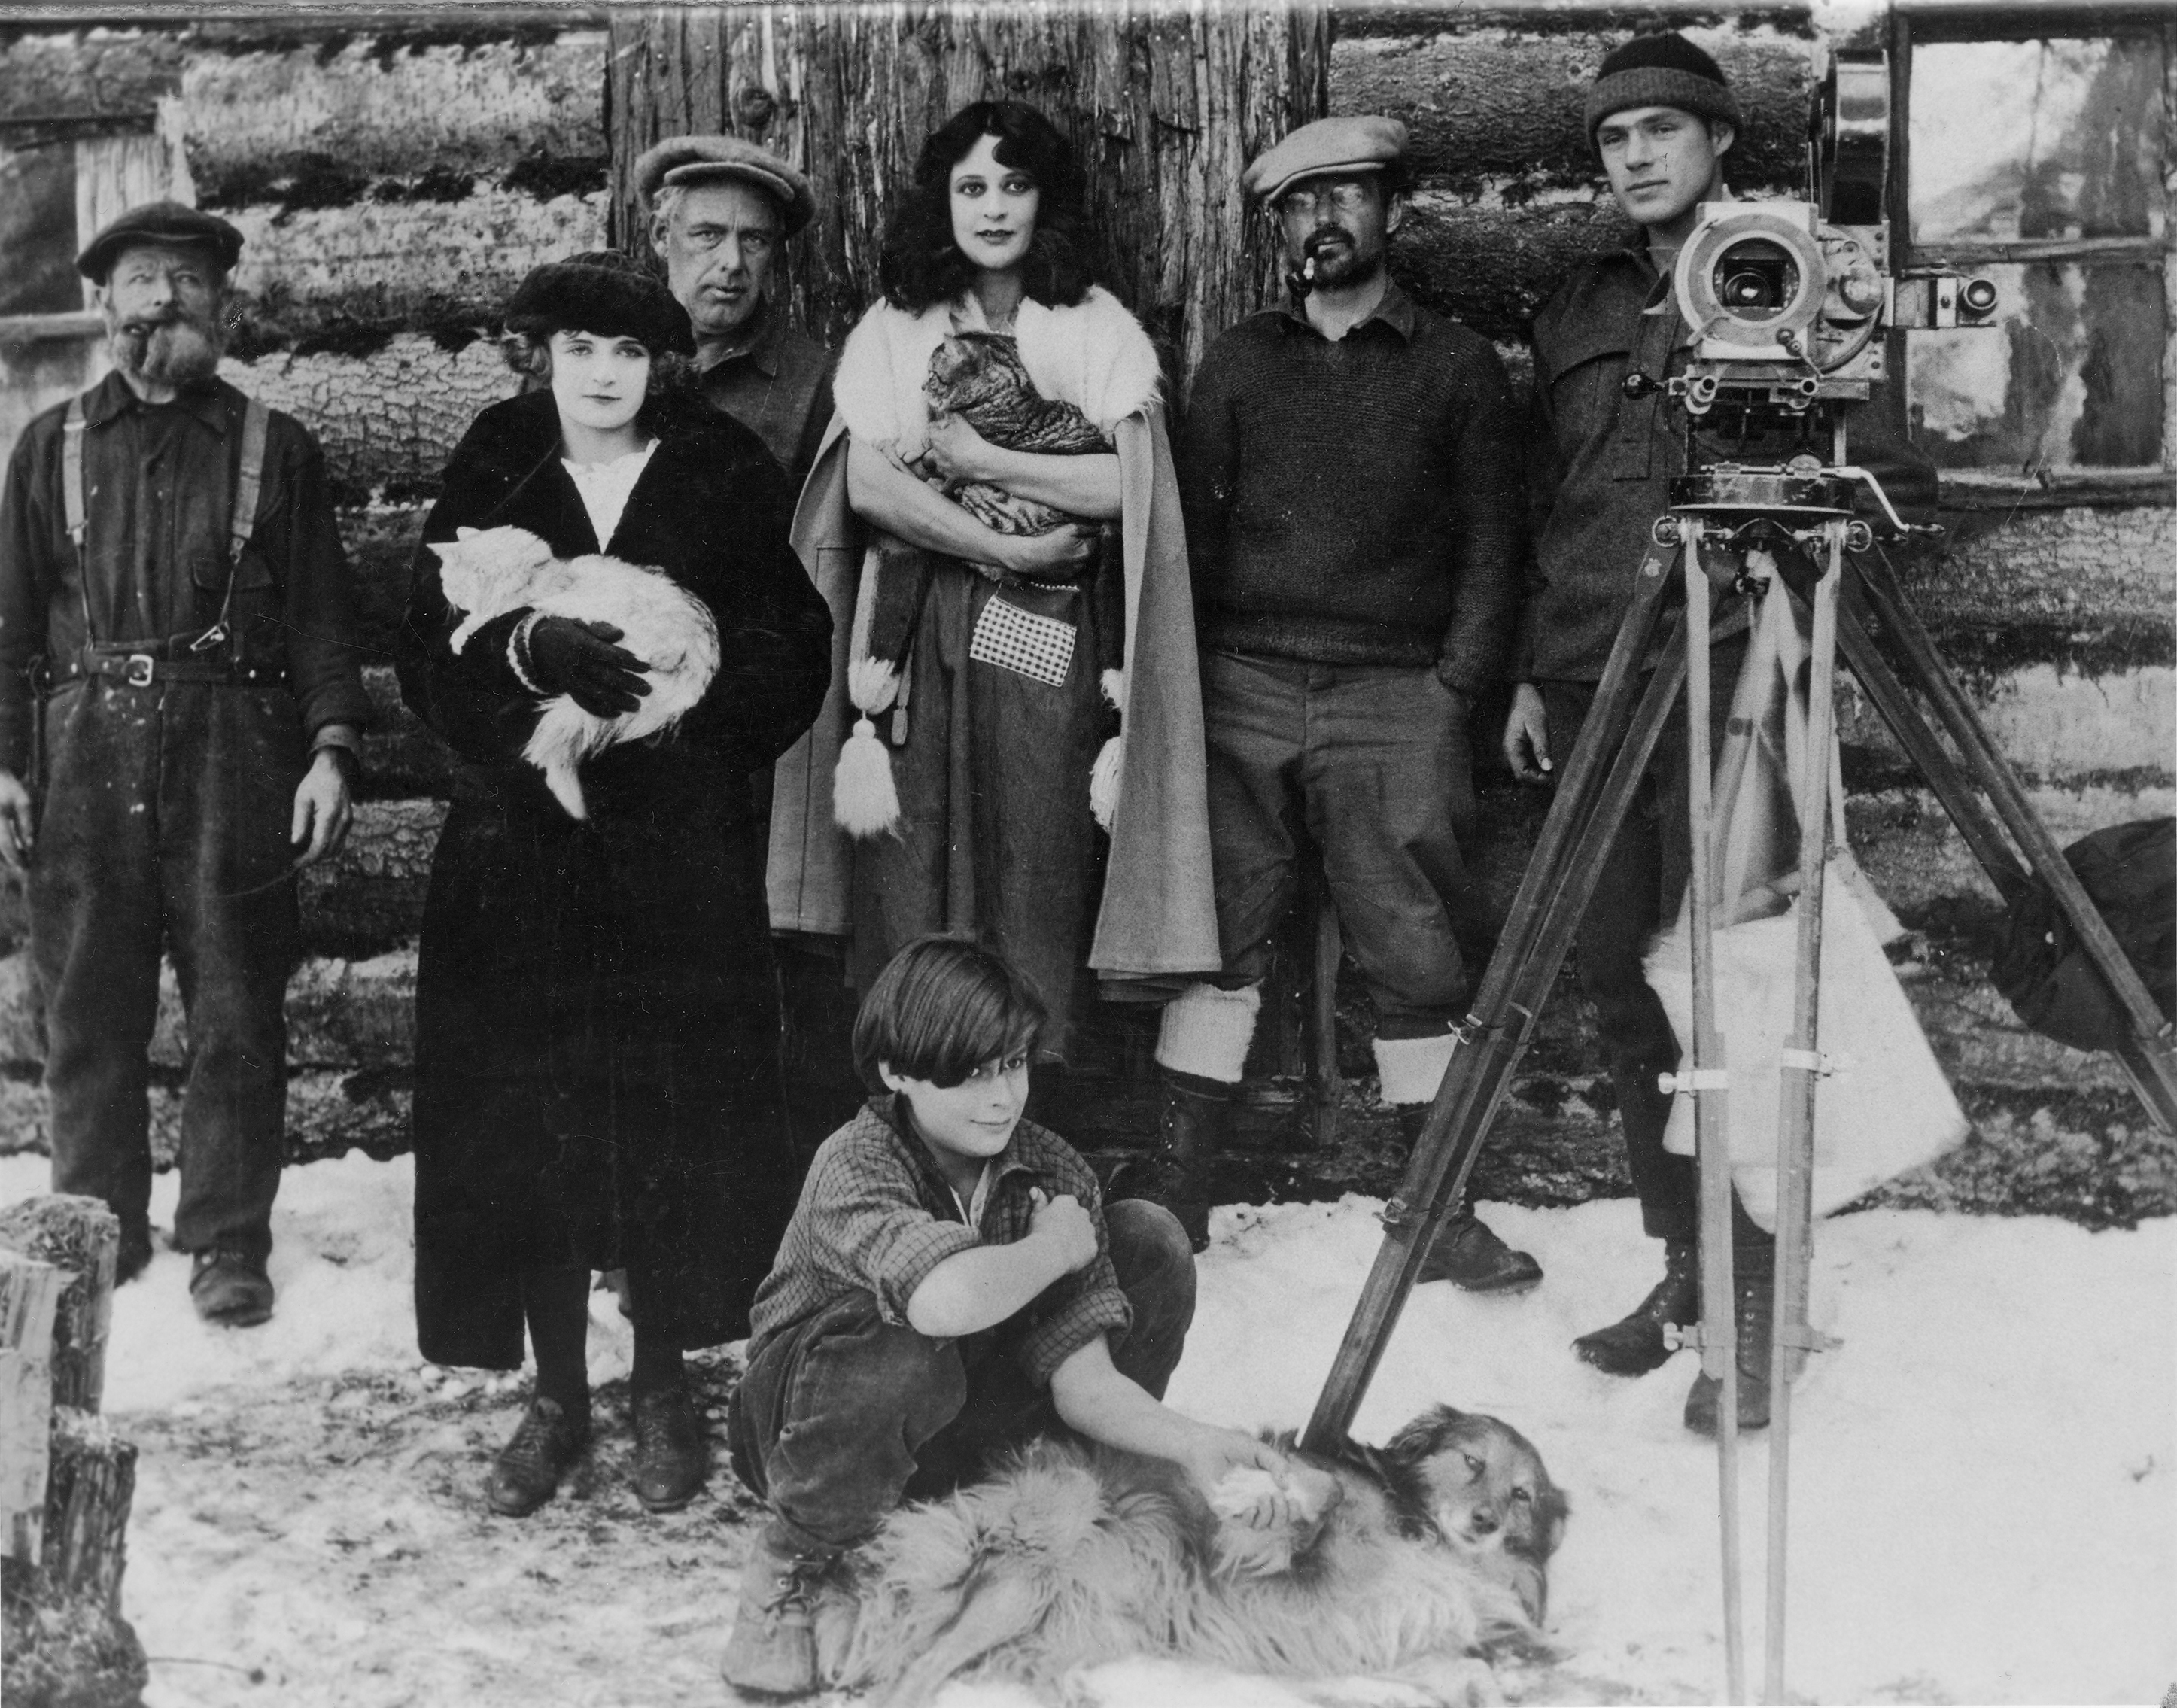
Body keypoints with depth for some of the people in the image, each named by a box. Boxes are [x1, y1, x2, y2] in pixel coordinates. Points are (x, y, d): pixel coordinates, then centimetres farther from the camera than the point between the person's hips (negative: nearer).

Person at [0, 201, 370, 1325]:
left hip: (234, 757, -1)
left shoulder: (274, 448, 9)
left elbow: (322, 610, 5)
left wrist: (330, 747, -7)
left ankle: (226, 1242, 9)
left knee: (237, 1010, -1)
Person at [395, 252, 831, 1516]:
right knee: (527, 1116, 1)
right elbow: (430, 653, -2)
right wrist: (532, 650, -20)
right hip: (521, 845, 1)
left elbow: (793, 652, 1)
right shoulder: (491, 481, 7)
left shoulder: (724, 479, 5)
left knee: (680, 1113, 1)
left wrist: (692, 682, -15)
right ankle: (558, 1395, 16)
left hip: (684, 848, -1)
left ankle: (665, 1386, 18)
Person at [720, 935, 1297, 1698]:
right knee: (906, 1353, -41)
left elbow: (1082, 1376, -15)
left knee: (1149, 1241, -9)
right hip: (812, 1424, -5)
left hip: (954, 1433, 5)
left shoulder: (1053, 1172, -11)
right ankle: (785, 1569, -14)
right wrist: (1055, 1247, -28)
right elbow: (948, 1301, -47)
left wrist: (1191, 1443, -33)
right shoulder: (855, 1165, -27)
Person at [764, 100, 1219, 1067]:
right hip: (912, 631, 0)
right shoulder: (893, 330, 10)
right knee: (905, 879, -4)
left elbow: (1124, 485, -3)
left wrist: (979, 461, -5)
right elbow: (866, 485, -2)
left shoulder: (1097, 329, 9)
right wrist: (999, 549, -8)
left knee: (1039, 871, -4)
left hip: (1052, 640, 0)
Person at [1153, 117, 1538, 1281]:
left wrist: (1455, 684, -4)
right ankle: (1174, 1196, 6)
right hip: (1242, 691, 2)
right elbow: (1190, 531, 13)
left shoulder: (1457, 367, 9)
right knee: (1220, 940, 0)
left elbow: (1492, 541, 6)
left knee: (1416, 957, -2)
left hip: (1395, 698, -1)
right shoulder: (1237, 365, 14)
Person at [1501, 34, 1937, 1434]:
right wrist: (1534, 671, 16)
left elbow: (1900, 482, 0)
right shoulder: (1579, 315, 17)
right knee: (1621, 982, 6)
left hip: (1731, 682, -5)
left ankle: (1758, 1293, 1)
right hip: (1596, 687, 5)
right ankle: (1686, 1261, 19)